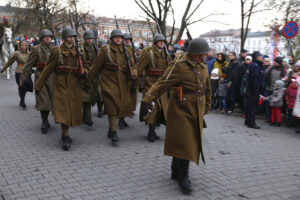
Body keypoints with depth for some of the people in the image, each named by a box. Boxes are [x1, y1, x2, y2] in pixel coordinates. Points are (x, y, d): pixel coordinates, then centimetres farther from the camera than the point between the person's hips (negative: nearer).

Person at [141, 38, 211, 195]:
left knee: (192, 142, 13)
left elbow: (207, 89, 21)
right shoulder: (179, 65, -11)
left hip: (197, 111, 7)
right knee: (184, 143, -6)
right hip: (181, 109, -7)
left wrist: (205, 108, 23)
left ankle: (176, 172, 30)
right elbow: (163, 83, -18)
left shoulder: (203, 66, 12)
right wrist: (147, 99, -27)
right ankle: (183, 178, 10)